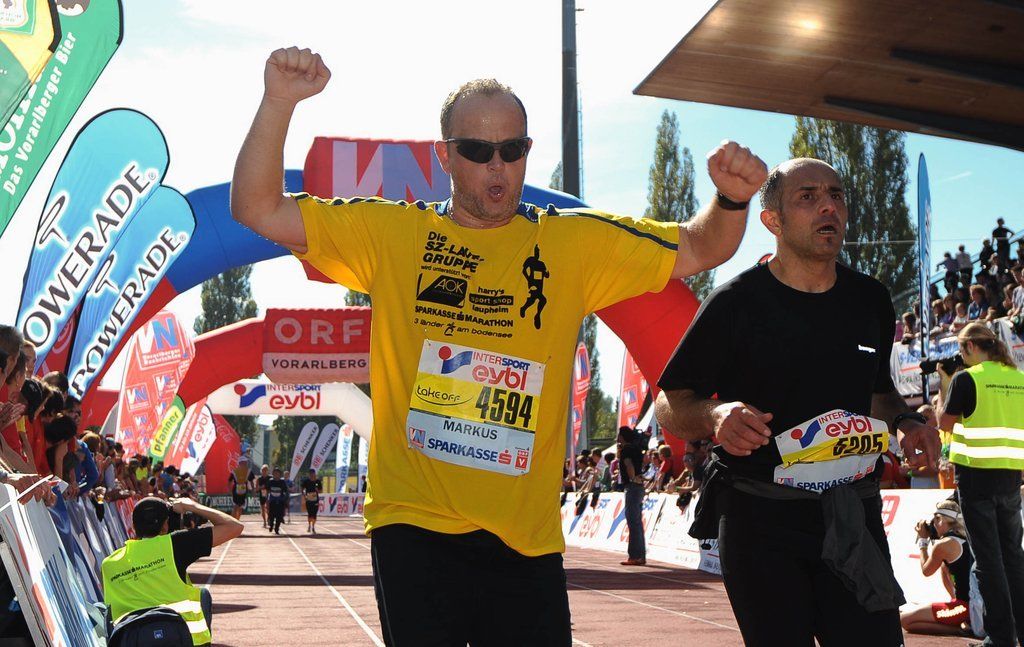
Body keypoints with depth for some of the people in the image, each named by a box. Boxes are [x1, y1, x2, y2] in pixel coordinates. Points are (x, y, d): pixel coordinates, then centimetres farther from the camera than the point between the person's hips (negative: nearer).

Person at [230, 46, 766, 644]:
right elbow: (258, 209, 1)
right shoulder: (391, 233, 4)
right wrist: (279, 103, -11)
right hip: (415, 526, -1)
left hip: (526, 536, 2)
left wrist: (732, 198, -10)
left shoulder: (575, 242, 7)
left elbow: (698, 249, 12)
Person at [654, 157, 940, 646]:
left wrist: (906, 421, 3)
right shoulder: (737, 302, -5)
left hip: (851, 516, 4)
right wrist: (716, 417, -23)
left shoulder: (871, 300, 10)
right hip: (760, 517, -3)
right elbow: (669, 405, -1)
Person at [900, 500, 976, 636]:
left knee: (905, 620, -7)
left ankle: (959, 629, -11)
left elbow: (926, 571, 6)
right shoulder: (965, 539, 14)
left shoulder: (943, 545, -11)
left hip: (966, 607, -9)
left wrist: (923, 540, 13)